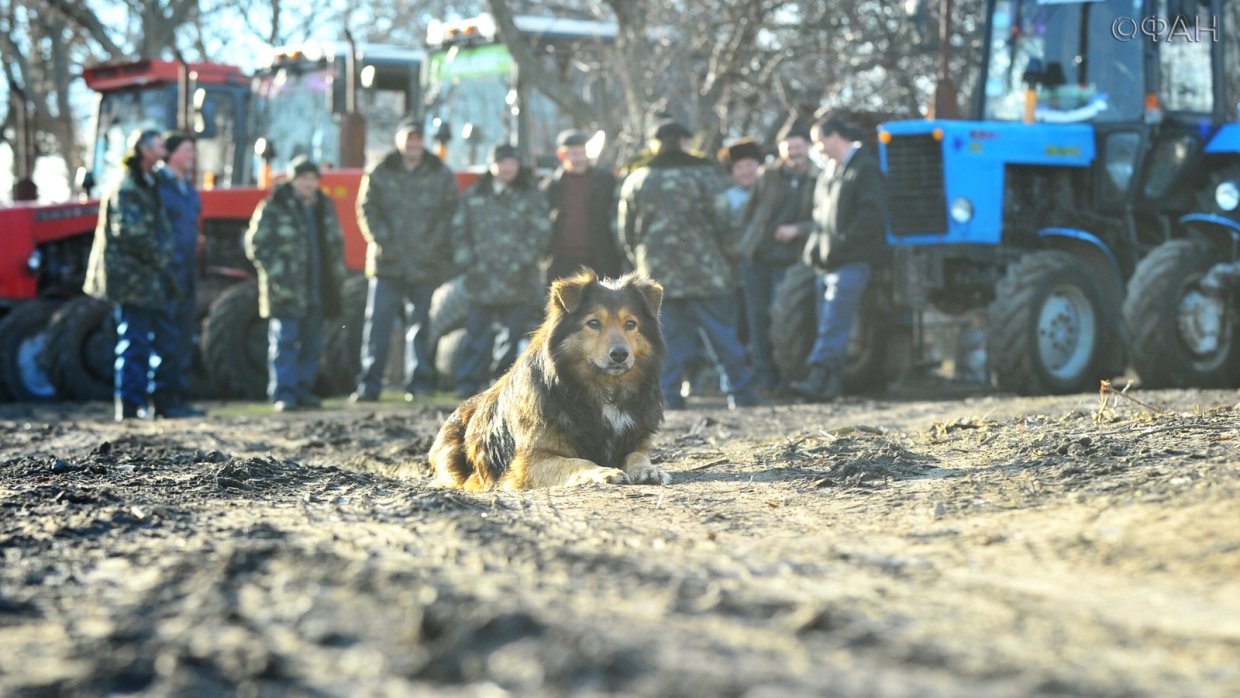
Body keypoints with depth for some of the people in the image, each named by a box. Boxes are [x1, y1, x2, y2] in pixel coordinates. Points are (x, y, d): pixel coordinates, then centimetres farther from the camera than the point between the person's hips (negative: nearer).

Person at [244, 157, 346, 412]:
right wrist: (279, 273, -17)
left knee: (311, 343, 10)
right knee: (284, 342, -8)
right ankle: (283, 394, -9)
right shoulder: (274, 208, -6)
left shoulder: (324, 206, 13)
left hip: (318, 291, 6)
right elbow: (257, 245, -9)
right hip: (287, 292, -6)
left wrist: (337, 273, 13)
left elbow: (335, 242, 23)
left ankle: (303, 390, 19)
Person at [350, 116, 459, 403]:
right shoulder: (380, 174, 6)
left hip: (425, 266, 0)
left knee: (420, 324, 8)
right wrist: (384, 242, -10)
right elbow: (368, 210, 1)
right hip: (387, 264, 0)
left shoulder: (441, 176, 6)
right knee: (378, 322, -6)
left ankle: (419, 382, 15)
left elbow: (449, 215, 1)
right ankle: (369, 384, -5)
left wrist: (431, 247, -10)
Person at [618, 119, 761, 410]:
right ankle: (740, 391, 3)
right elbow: (722, 222, -4)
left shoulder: (635, 181, 6)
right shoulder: (704, 175, -3)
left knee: (669, 334, 5)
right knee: (723, 332, 3)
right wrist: (727, 254, 9)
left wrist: (641, 260, 21)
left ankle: (670, 394, 0)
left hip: (658, 274, 3)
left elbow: (626, 231, 10)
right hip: (705, 272, -3)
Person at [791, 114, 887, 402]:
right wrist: (815, 247, 11)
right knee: (828, 326, 7)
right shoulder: (829, 175, 20)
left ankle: (818, 379, -23)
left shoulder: (865, 169, -7)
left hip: (852, 262, -9)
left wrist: (840, 244, -16)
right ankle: (832, 383, 9)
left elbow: (872, 215, -15)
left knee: (834, 326, -16)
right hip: (827, 264, 9)